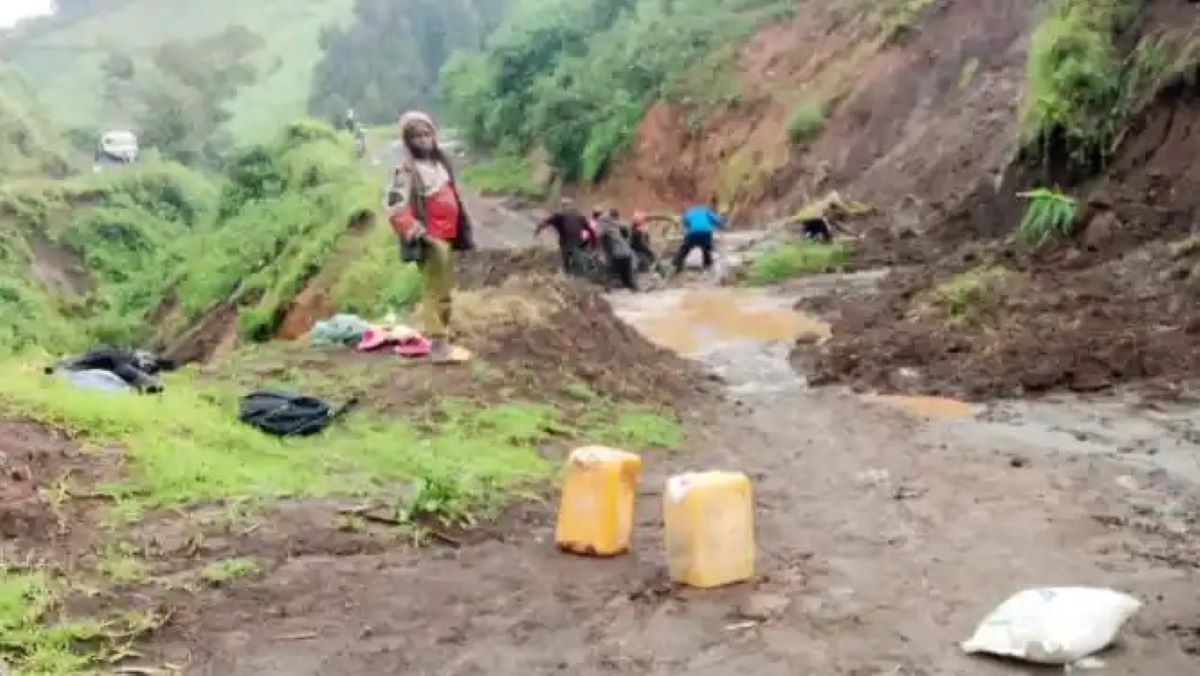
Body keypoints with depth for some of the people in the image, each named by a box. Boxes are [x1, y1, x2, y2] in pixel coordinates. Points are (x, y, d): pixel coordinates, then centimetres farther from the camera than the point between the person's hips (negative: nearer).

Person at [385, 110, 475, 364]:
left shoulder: (439, 163, 13)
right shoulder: (406, 171, -14)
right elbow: (396, 209, -21)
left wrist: (463, 230, 21)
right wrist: (418, 233, -25)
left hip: (446, 237, 9)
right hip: (430, 240, -9)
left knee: (446, 292, 17)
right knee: (435, 292, -9)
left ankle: (444, 340, 28)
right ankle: (438, 345, -6)